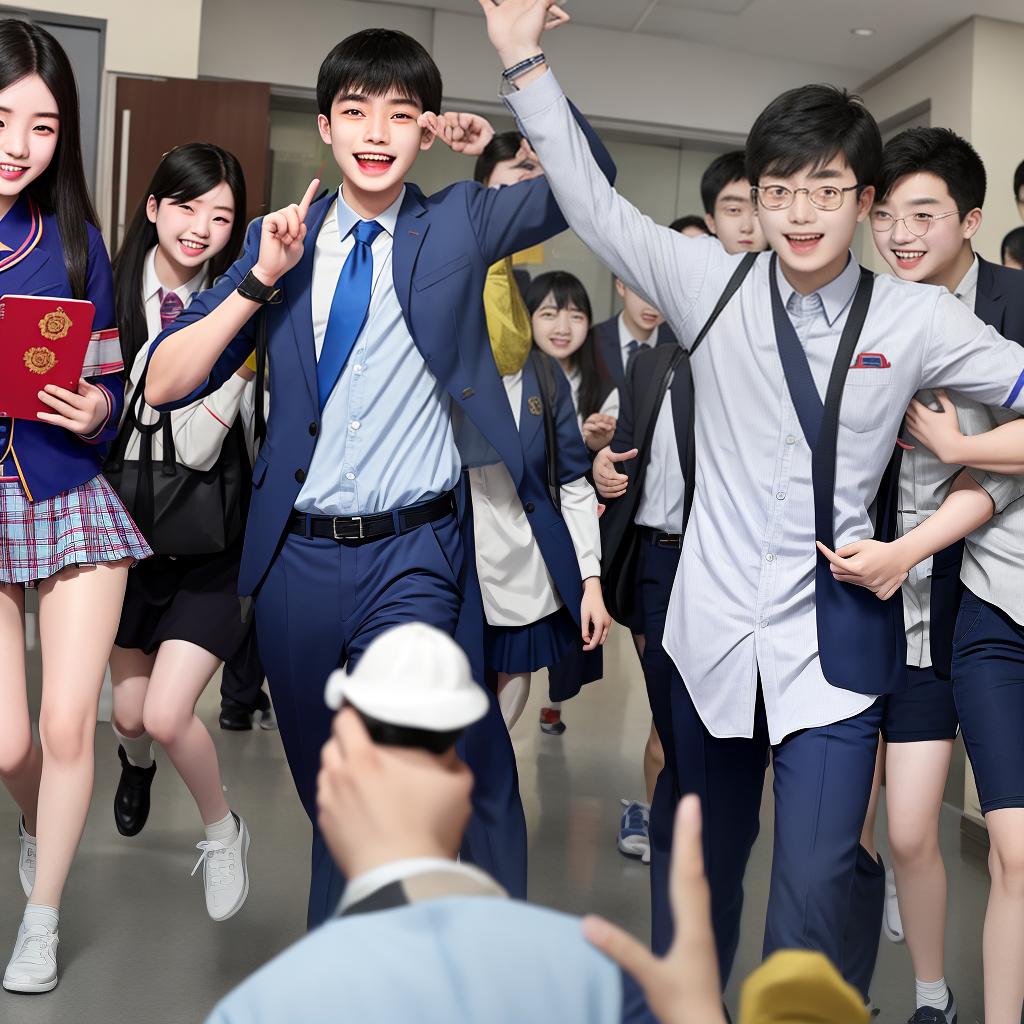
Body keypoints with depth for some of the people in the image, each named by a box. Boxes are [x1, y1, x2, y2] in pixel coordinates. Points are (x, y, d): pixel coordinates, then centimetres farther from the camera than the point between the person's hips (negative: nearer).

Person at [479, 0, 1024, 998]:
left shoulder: (915, 318, -2)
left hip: (833, 644, -1)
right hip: (716, 629, 2)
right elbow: (594, 205, 1)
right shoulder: (713, 286, 0)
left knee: (812, 892, -8)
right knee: (704, 863, 18)